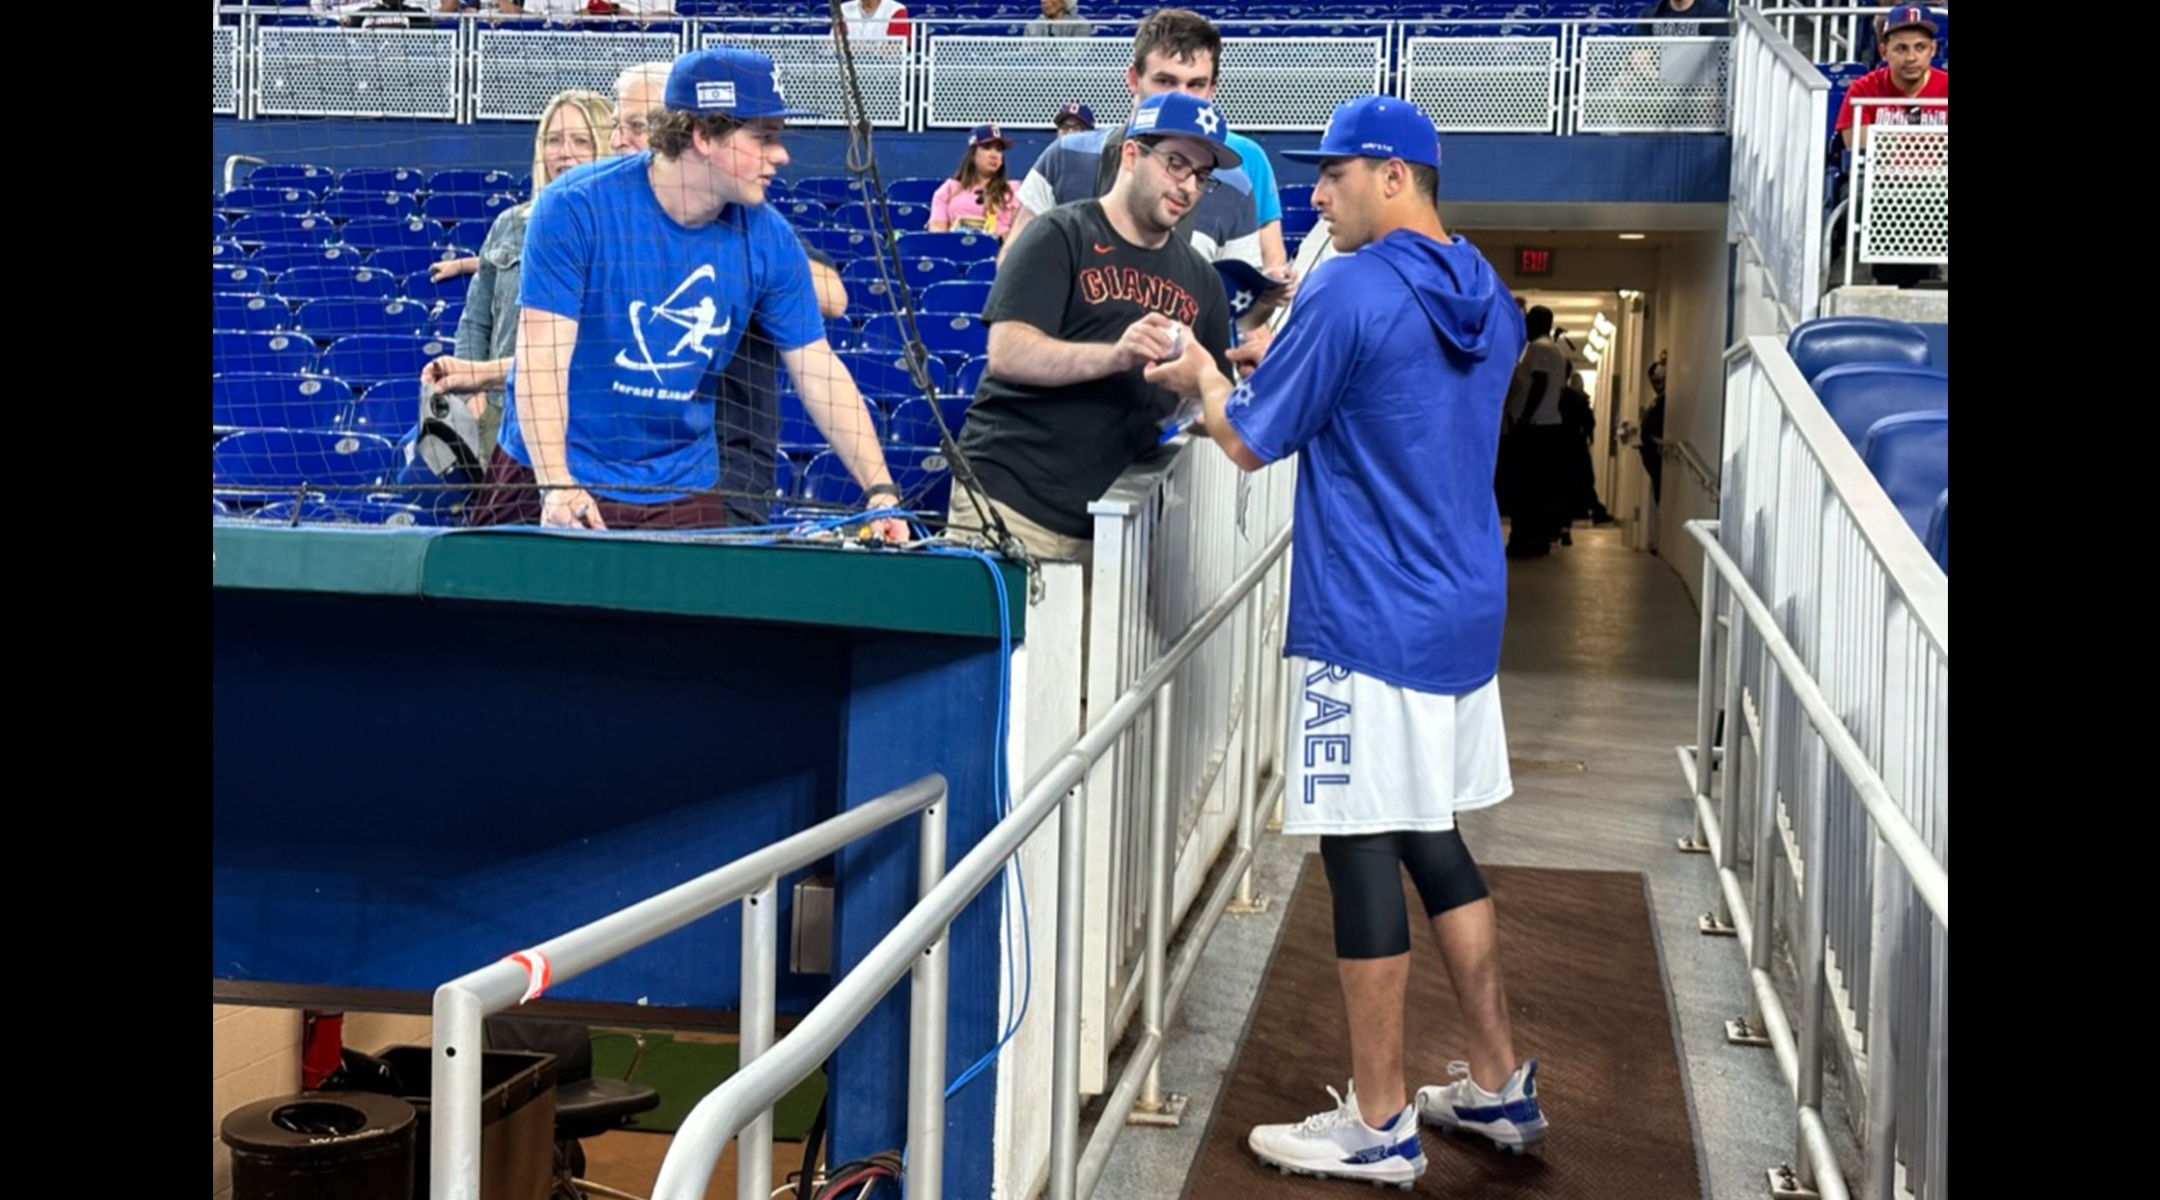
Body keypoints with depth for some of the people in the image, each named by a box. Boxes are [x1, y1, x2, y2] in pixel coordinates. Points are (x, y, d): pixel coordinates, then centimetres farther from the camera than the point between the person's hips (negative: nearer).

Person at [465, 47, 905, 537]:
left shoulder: (768, 239, -6)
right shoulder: (574, 208, -15)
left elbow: (819, 372, -3)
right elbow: (541, 357, -19)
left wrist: (881, 490, -13)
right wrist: (556, 486, -31)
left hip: (684, 490, 3)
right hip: (548, 478, -3)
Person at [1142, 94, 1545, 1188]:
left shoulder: (1349, 292, -15)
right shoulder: (1487, 300, 11)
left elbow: (1248, 443, -8)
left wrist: (1202, 376, 12)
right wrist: (1286, 361, 20)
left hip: (1371, 627, -9)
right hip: (1464, 615, 9)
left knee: (1362, 855, -1)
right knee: (1434, 843, 17)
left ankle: (1379, 1126, 8)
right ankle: (1499, 1086, 25)